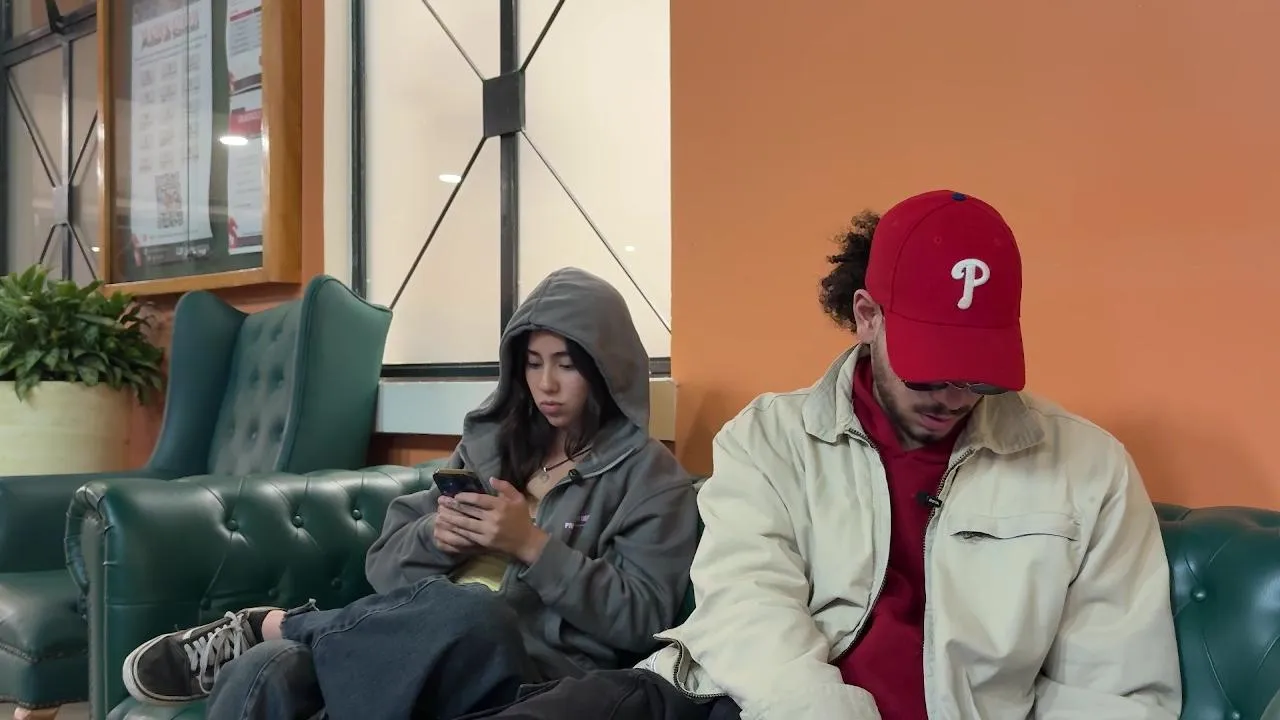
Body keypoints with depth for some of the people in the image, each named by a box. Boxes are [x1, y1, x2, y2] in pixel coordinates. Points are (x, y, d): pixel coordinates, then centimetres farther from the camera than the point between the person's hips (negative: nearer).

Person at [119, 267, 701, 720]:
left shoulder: (650, 473, 6)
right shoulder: (488, 440, 19)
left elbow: (642, 619, -5)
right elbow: (384, 565, 16)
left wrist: (531, 545, -13)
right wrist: (435, 538, -7)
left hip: (539, 673, -3)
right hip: (426, 646, 4)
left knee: (475, 610, -38)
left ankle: (271, 624, -14)